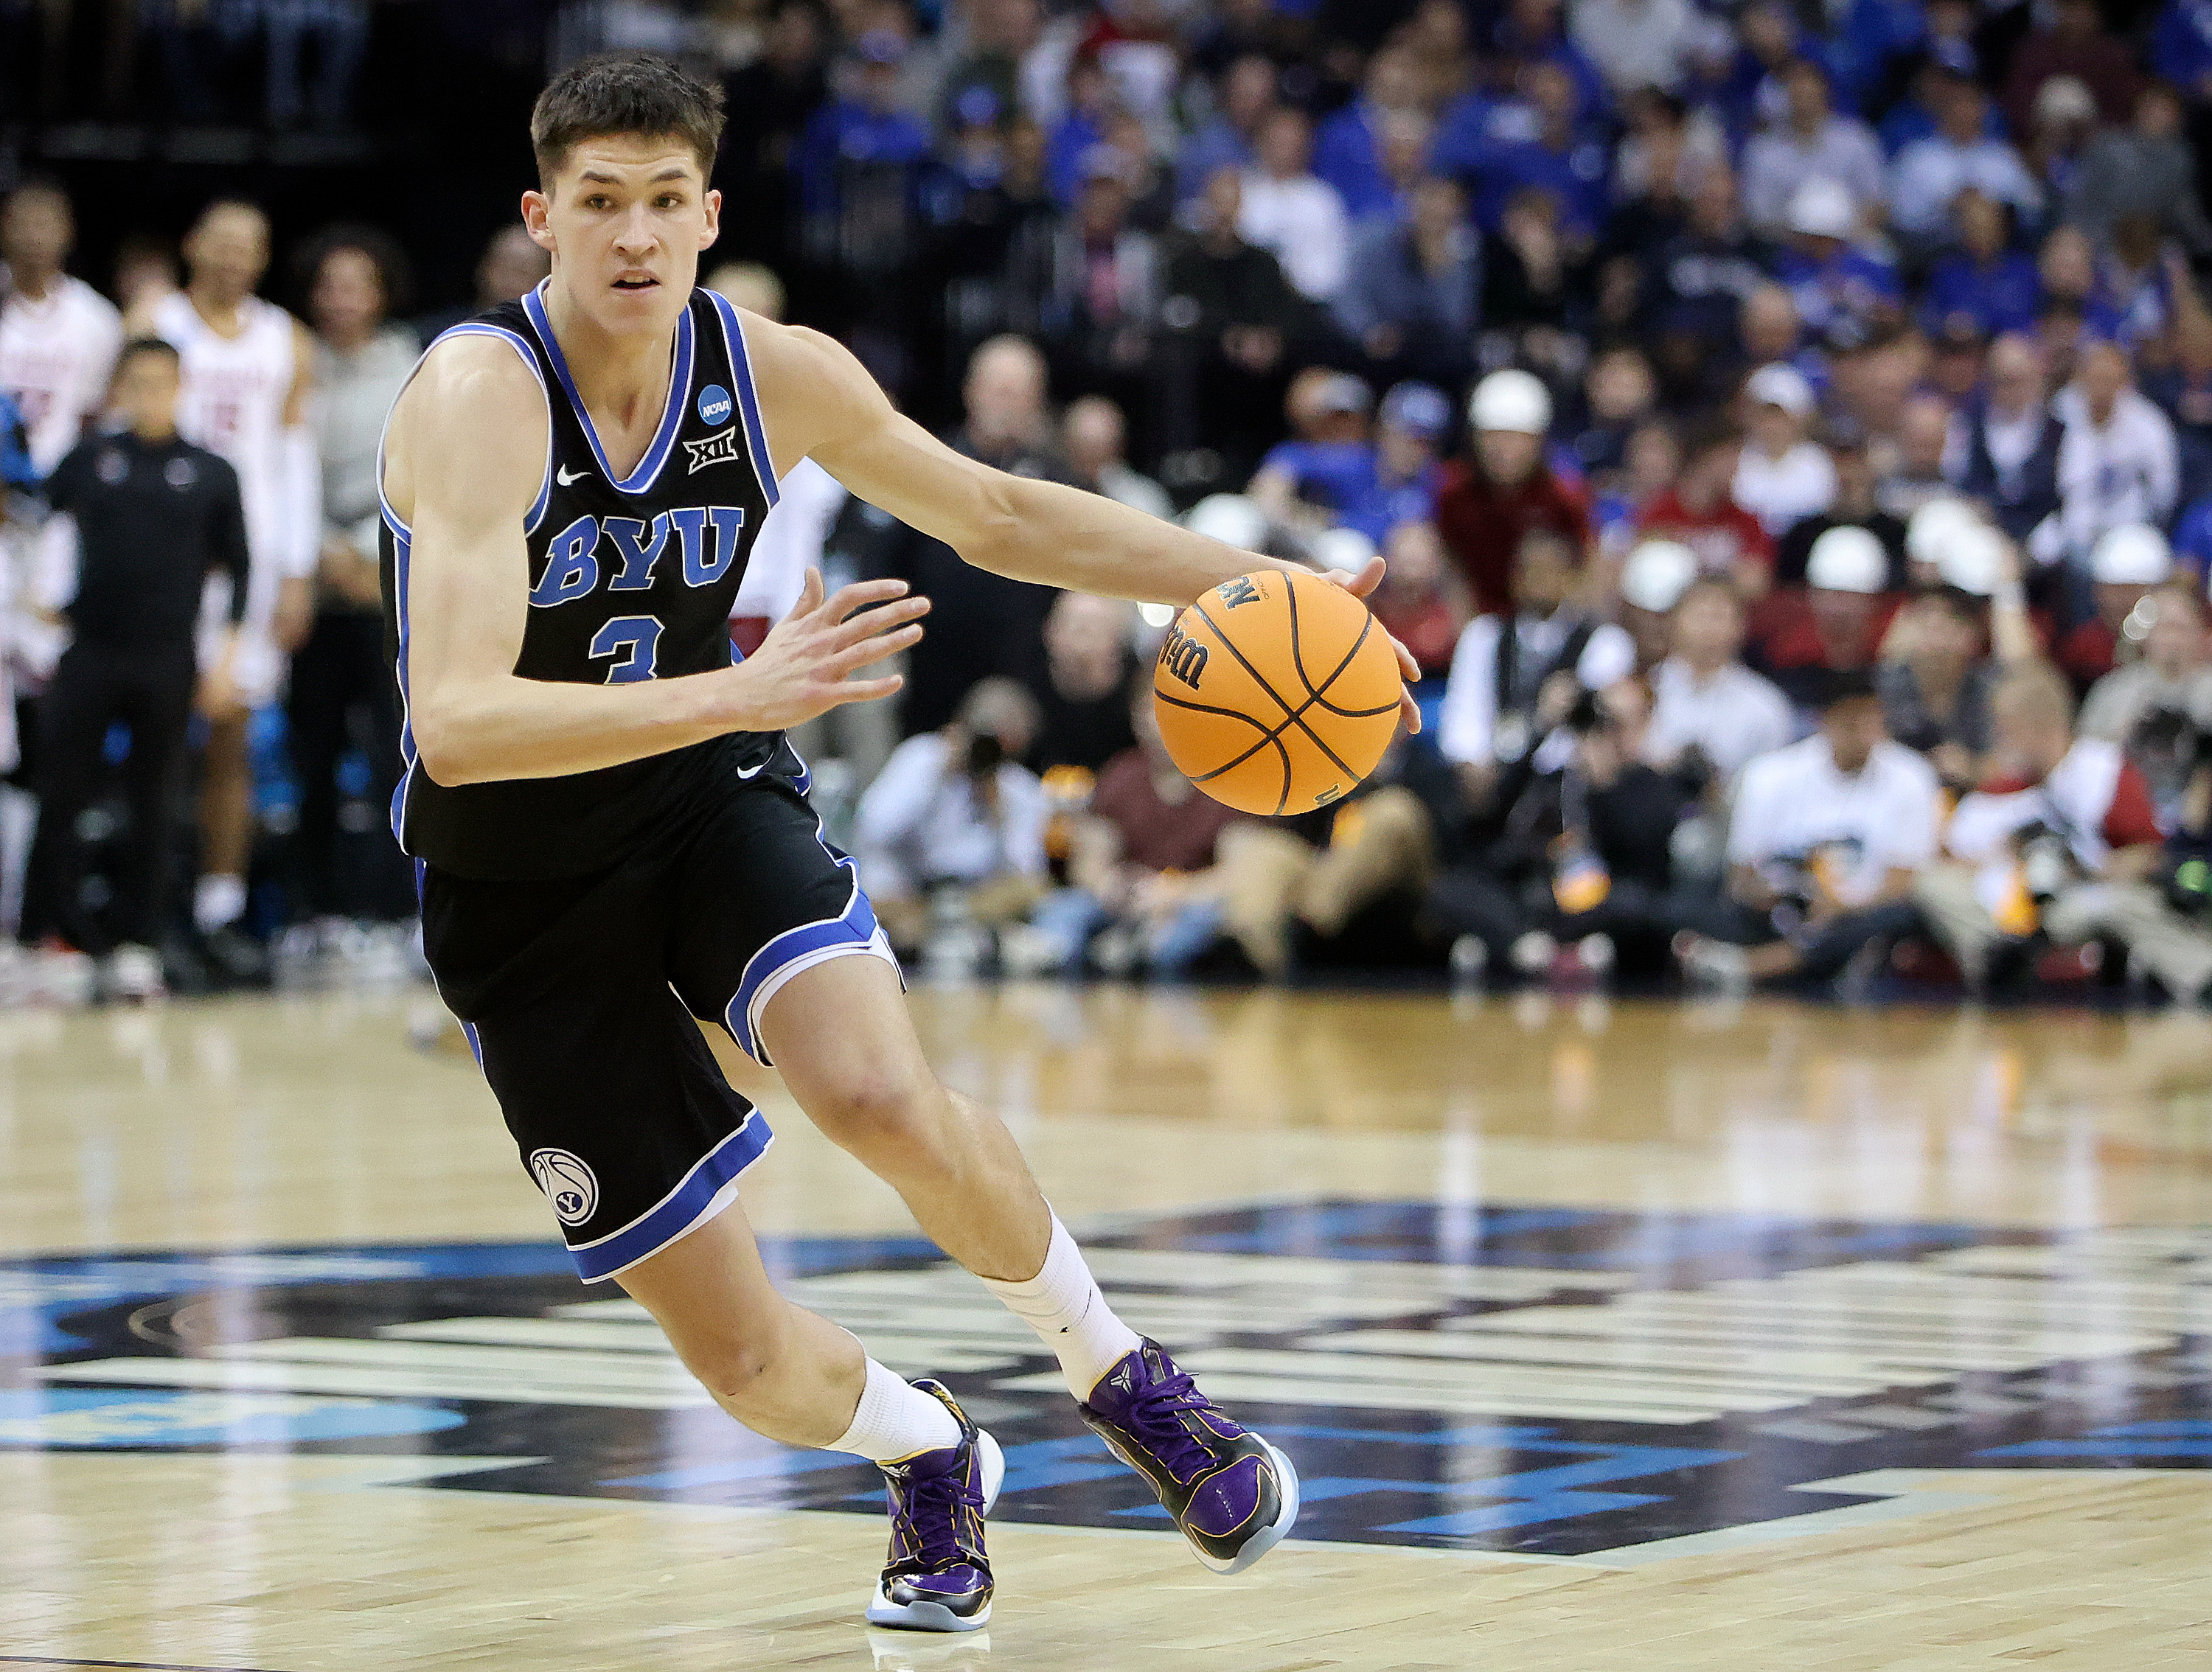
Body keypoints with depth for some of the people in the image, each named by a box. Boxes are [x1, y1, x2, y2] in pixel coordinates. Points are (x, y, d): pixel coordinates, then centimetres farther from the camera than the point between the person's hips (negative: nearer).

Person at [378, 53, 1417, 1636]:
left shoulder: (775, 372, -8)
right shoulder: (481, 396, -25)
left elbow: (998, 514, 9)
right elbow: (458, 726, -36)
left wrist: (1257, 582, 2)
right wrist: (735, 692, -47)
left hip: (713, 799, 2)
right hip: (522, 887, -2)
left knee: (891, 1102, -29)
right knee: (748, 1361, -4)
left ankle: (1121, 1376, -1)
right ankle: (931, 1455, 32)